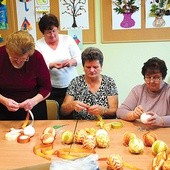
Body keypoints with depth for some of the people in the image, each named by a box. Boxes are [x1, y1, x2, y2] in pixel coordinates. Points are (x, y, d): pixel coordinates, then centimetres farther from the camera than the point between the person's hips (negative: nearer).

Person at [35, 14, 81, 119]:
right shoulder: (38, 45, 2)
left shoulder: (68, 39, 5)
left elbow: (79, 57, 1)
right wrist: (52, 65, -24)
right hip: (51, 90, -1)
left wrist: (72, 61, -21)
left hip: (71, 86, 1)